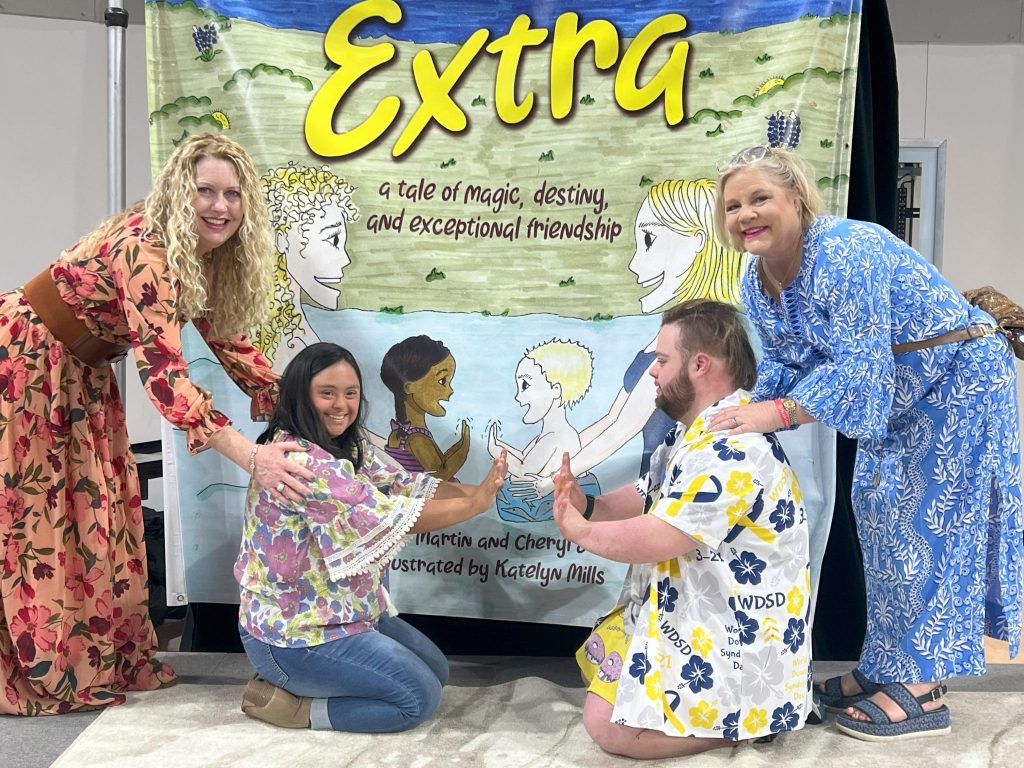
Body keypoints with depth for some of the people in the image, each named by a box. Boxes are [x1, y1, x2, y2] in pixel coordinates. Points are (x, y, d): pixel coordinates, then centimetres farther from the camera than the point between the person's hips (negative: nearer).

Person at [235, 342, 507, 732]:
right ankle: (282, 700, 0)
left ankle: (298, 681, 17)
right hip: (292, 633, -10)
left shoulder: (344, 448, 4)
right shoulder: (298, 461, -27)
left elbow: (405, 485, -3)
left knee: (436, 670, 17)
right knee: (421, 697, -6)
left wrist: (476, 491, -17)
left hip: (335, 611, 10)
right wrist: (476, 504, -22)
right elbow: (397, 516, -29)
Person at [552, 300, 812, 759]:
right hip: (692, 614, 11)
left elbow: (653, 541, -31)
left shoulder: (732, 448, -28)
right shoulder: (698, 430, 7)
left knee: (604, 722, -13)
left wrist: (580, 531, -14)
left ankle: (748, 719, 0)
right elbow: (647, 498, 15)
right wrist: (588, 505, -5)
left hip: (736, 641, -11)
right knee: (595, 664, 22)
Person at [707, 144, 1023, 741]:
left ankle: (922, 692, 6)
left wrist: (778, 413, -38)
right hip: (898, 395, 9)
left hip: (960, 379, -9)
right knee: (881, 514, 11)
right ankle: (889, 667, 25)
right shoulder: (758, 281, -3)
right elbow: (784, 364, 1)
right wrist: (750, 414, -15)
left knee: (923, 523, -7)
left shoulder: (845, 252, -31)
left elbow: (856, 369, -33)